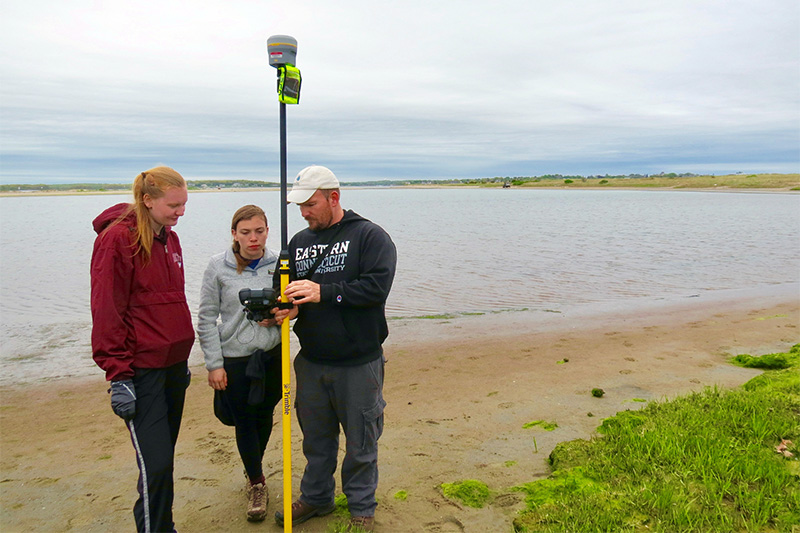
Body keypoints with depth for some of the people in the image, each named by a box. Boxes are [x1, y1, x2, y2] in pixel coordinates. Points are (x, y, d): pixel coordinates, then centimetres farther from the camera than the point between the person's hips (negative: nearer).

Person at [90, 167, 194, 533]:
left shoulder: (169, 238, 12)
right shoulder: (117, 238, -12)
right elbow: (106, 311, -14)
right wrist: (119, 374, -15)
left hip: (172, 363, 8)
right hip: (140, 369, -8)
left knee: (164, 456, 16)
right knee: (156, 462, -6)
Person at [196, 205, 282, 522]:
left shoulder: (277, 263, -2)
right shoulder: (218, 266, -8)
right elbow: (207, 320, -5)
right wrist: (214, 364, -8)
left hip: (273, 355, 2)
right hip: (234, 359, -2)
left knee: (264, 417, 15)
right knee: (244, 422, 6)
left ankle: (253, 469, 41)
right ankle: (257, 483, 27)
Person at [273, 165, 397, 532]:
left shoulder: (370, 236, -8)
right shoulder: (299, 242, 10)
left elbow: (377, 286, -21)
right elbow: (283, 288, 14)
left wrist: (323, 292, -27)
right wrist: (286, 308, -9)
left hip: (358, 364, -5)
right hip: (311, 363, 5)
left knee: (360, 443, 11)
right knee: (316, 438, 20)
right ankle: (316, 497, 42)